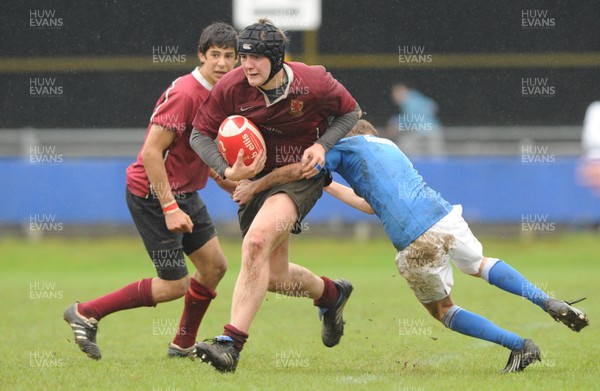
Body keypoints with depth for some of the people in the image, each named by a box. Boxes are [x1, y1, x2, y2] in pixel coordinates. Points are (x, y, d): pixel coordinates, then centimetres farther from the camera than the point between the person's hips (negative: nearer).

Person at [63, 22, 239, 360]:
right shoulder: (185, 93, -22)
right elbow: (152, 151, -25)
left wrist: (229, 182, 9)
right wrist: (169, 208, -27)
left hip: (185, 193, 9)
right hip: (153, 194, -9)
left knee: (214, 265, 9)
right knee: (175, 285, -7)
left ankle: (184, 344, 26)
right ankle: (86, 314, 2)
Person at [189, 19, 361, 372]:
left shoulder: (312, 83, -18)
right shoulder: (231, 88, -14)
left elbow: (351, 112, 1)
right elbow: (201, 134, -4)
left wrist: (322, 145, -15)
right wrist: (228, 171, -20)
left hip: (302, 174, -5)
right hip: (256, 175, 5)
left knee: (257, 240, -30)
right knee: (275, 276, 9)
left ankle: (233, 342, -31)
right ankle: (331, 294, 45)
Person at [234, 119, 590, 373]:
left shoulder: (345, 147, 13)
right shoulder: (389, 146, 33)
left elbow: (298, 170, -2)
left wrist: (254, 187, 11)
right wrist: (328, 186, 48)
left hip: (416, 244, -6)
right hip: (446, 217, 6)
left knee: (441, 310, 17)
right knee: (480, 264, 35)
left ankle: (520, 346, 6)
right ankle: (549, 303, 17)